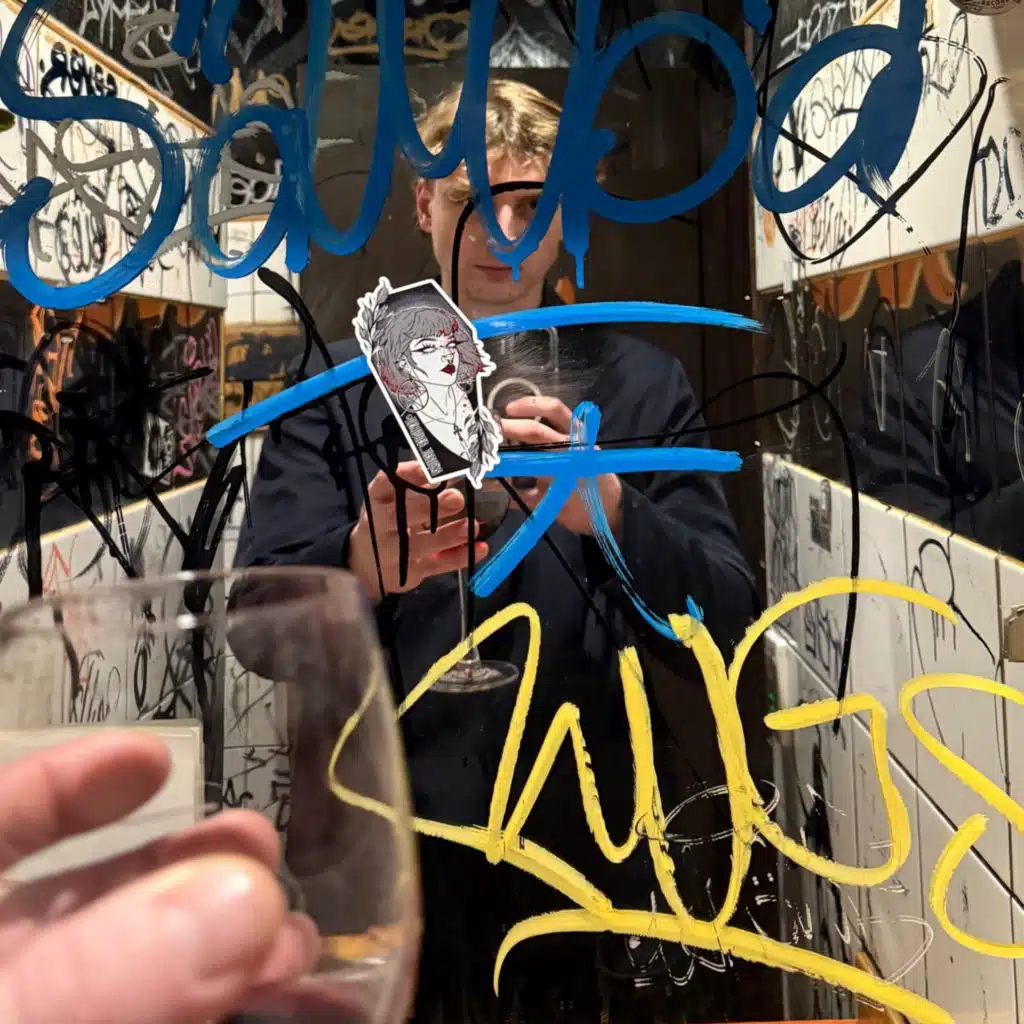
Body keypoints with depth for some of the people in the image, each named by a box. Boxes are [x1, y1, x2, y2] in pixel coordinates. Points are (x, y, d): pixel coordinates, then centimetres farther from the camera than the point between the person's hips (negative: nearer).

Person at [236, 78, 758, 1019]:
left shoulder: (642, 384, 0)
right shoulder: (338, 384, 0)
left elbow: (722, 629, -7)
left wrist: (608, 511, -26)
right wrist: (368, 564, -29)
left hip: (591, 847, 0)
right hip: (387, 855, 0)